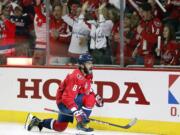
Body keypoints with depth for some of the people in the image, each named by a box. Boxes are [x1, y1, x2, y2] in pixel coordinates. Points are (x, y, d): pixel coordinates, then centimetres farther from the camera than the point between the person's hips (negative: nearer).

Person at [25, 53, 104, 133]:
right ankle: (82, 123, -15)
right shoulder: (76, 77, -27)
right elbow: (68, 97, -33)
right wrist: (76, 111, -41)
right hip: (64, 102, -9)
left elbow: (87, 91, 22)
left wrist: (96, 97, 6)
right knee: (90, 99, -26)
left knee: (60, 127, 13)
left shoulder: (87, 75, 2)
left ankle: (38, 122, 28)